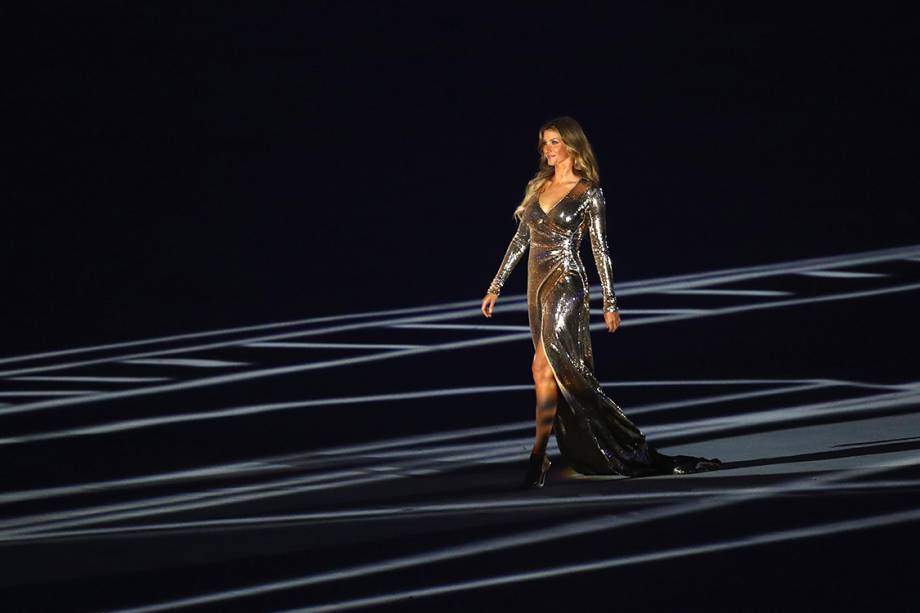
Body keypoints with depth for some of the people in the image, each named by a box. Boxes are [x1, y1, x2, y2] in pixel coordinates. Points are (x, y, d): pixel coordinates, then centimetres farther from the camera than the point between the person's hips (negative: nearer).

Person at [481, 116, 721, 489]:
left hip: (566, 283, -7)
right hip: (538, 284, 7)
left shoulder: (588, 192, -4)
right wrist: (496, 287, 13)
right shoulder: (537, 187, 12)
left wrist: (610, 302, -5)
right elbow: (520, 240, 16)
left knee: (546, 365, -18)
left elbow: (599, 249, -4)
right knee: (561, 370, 8)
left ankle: (538, 457, -17)